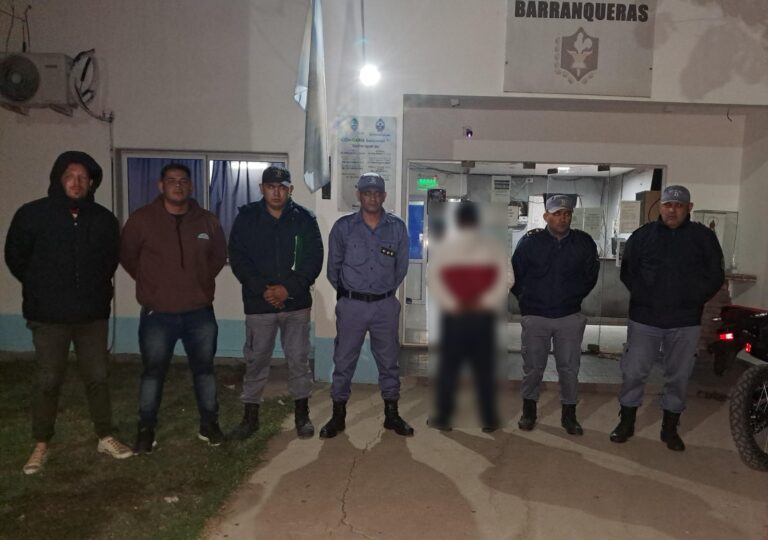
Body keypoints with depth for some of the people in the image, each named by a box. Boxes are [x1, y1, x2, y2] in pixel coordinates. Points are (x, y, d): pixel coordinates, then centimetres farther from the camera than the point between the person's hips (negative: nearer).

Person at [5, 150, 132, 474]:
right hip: (49, 316, -2)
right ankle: (41, 446, 23)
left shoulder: (104, 219, 1)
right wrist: (42, 289, 10)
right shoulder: (33, 214, -6)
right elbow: (15, 258, 5)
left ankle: (106, 438, 23)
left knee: (97, 378, 9)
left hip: (93, 314, 2)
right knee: (48, 382, 7)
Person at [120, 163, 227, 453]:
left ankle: (209, 424, 26)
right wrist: (150, 282, 8)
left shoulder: (207, 221, 1)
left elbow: (219, 255, 16)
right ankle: (146, 429, 24)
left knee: (204, 369, 12)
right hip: (157, 314, -2)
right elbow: (127, 256, 5)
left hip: (200, 312, 2)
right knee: (153, 372, 9)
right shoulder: (142, 219, -6)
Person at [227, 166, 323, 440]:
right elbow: (238, 258, -4)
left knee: (299, 359, 8)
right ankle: (250, 416, 23)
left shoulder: (305, 218, -1)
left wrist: (289, 288, -14)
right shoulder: (246, 217, 0)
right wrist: (262, 289, -15)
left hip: (296, 302, 0)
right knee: (256, 360, 8)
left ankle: (302, 414, 24)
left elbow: (314, 259, -3)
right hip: (258, 303, 0)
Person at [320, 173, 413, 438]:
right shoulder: (343, 226, -4)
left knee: (388, 361, 10)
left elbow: (401, 267, 10)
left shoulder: (397, 227, 0)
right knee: (343, 361, 6)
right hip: (351, 305, -1)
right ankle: (338, 416, 21)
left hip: (385, 306, 1)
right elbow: (333, 267, 6)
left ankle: (391, 414, 25)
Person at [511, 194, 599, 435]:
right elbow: (515, 275, 5)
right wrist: (527, 299, 7)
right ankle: (529, 410, 25)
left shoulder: (584, 242, -2)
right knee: (533, 367, 8)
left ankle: (569, 413, 23)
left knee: (569, 368, 7)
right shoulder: (530, 241, -6)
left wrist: (574, 297, 12)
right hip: (535, 317, -1)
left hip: (570, 317, 1)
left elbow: (591, 276, 13)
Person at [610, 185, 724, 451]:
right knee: (633, 372, 3)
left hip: (685, 322, 1)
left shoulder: (704, 237, 3)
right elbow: (627, 272, 6)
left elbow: (714, 276, 5)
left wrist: (693, 300, -4)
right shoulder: (642, 235, 2)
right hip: (645, 318, 0)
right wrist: (643, 296, -4)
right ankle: (626, 422, 20)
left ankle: (670, 428, 25)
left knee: (678, 376, 10)